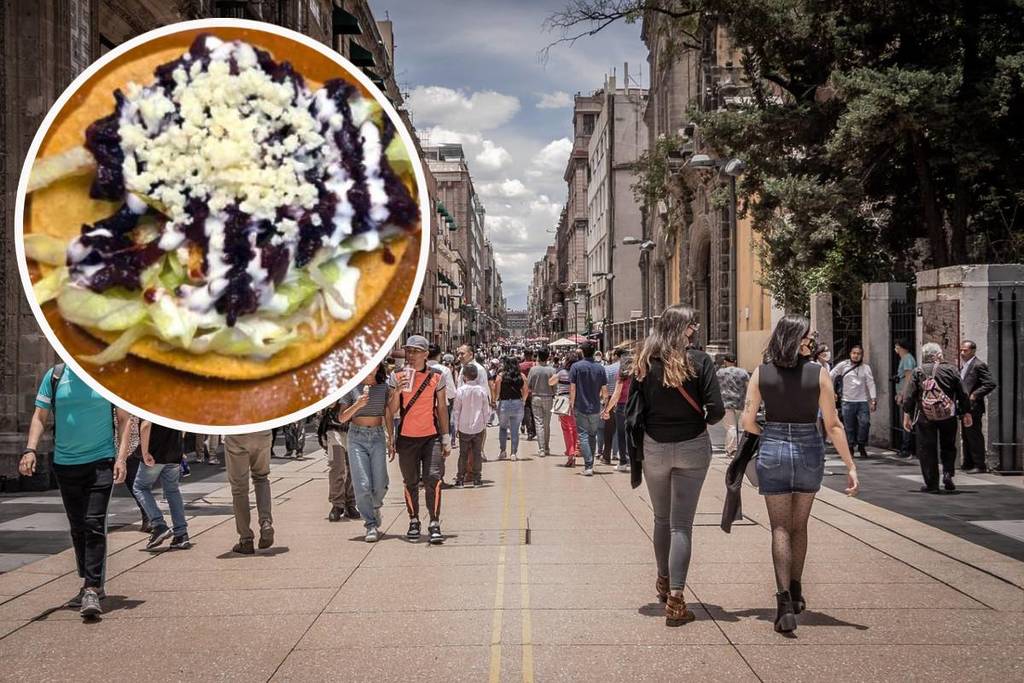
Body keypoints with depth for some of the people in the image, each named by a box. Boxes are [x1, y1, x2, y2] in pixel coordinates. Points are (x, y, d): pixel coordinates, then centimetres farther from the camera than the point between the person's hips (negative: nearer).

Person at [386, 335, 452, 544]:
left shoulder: (436, 376, 2)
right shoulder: (396, 377, 1)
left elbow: (442, 408, 7)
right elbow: (390, 411, 1)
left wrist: (446, 438, 5)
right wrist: (397, 391, -18)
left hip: (431, 436, -1)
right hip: (406, 438, 1)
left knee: (433, 479, -12)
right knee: (410, 482, 9)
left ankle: (435, 525, -8)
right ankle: (414, 522, 23)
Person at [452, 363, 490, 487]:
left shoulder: (460, 391, -10)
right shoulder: (482, 390, -5)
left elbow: (456, 410, -5)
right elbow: (487, 411, 1)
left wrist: (456, 426, 5)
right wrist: (484, 424, 13)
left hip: (464, 427, -1)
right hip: (479, 427, 1)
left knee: (463, 453, 6)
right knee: (477, 453, 9)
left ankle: (460, 479, 6)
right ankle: (477, 479, 11)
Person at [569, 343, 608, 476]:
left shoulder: (576, 366, -8)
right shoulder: (600, 368, 1)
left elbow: (572, 389, -9)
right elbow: (605, 391, 3)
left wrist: (571, 404, 0)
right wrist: (602, 401, 20)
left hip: (580, 407, -3)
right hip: (595, 409, 3)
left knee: (583, 436, -1)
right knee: (592, 436, 15)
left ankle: (588, 466, -11)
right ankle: (590, 465, 22)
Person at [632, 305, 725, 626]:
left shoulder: (644, 363, -3)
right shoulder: (699, 361, -10)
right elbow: (716, 409, -13)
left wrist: (637, 449, 9)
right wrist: (705, 421, 8)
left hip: (655, 447, 2)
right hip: (692, 446, -2)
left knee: (662, 518, 21)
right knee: (681, 523, 0)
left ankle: (663, 581, 38)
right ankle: (675, 598, -7)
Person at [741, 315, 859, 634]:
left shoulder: (761, 373, -4)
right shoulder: (819, 373, -7)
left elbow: (747, 422, -4)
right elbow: (833, 425, -7)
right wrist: (851, 466, -2)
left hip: (772, 452, 0)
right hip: (810, 452, 1)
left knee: (780, 527, 3)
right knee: (799, 525, 19)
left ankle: (785, 599, -13)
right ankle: (796, 592, 32)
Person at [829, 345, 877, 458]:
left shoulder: (866, 367, 6)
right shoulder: (843, 365, 4)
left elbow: (870, 384, 3)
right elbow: (830, 377, 8)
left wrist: (873, 400, -4)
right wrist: (830, 391, 5)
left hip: (863, 401, 0)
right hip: (848, 401, 0)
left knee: (865, 423, -12)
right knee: (849, 427, 1)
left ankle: (862, 446, 6)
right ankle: (850, 448, 14)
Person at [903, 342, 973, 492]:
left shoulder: (918, 371, 2)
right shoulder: (951, 369, 3)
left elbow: (909, 396, -1)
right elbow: (962, 394, 5)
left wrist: (906, 416, 4)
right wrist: (967, 413, 13)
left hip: (925, 417, -1)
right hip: (948, 416, 1)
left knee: (927, 450, 5)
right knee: (948, 447, 18)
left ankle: (931, 484, 5)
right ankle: (948, 473, -1)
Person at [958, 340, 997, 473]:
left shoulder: (979, 365, -13)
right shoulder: (963, 365, 14)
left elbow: (991, 384, -19)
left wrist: (975, 395, -18)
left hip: (973, 407, -9)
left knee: (975, 436, -5)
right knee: (966, 436, 14)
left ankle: (980, 465, 1)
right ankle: (968, 463, 22)